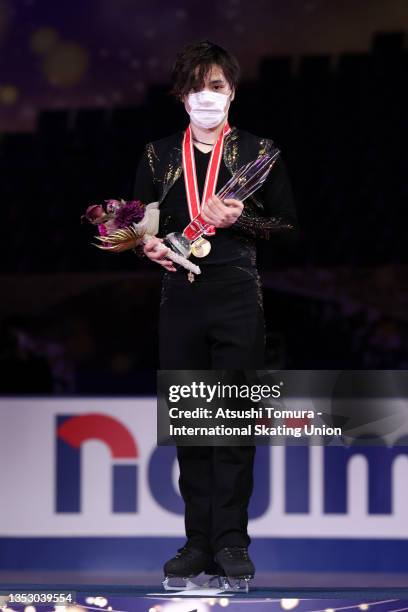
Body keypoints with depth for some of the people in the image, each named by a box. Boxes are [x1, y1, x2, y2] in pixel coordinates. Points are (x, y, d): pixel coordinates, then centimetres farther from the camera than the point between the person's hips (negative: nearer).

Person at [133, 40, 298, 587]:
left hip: (238, 299, -2)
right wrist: (149, 246, -5)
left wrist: (240, 219, -11)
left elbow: (289, 227, 5)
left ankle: (231, 542, -1)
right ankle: (199, 539, 8)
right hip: (180, 299, 2)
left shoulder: (258, 152, 4)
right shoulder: (159, 155, 10)